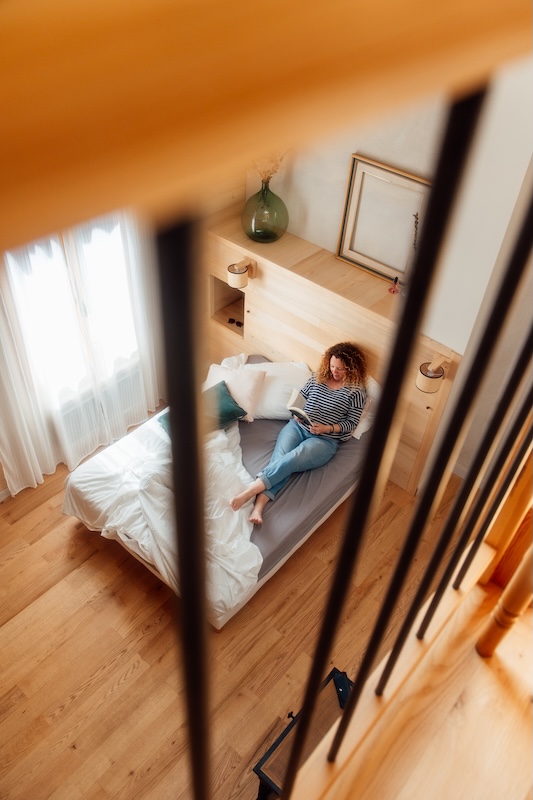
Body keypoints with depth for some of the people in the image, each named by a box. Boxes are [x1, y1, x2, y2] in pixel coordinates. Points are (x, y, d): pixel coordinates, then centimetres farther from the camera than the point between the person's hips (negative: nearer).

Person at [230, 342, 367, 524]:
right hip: (297, 426, 4)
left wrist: (327, 428, -17)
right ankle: (258, 507, -45)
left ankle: (248, 492, -43)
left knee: (290, 460, -32)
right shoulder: (318, 376, 11)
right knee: (279, 459, -27)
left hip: (325, 440, -4)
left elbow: (351, 423, -2)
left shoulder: (356, 390, -2)